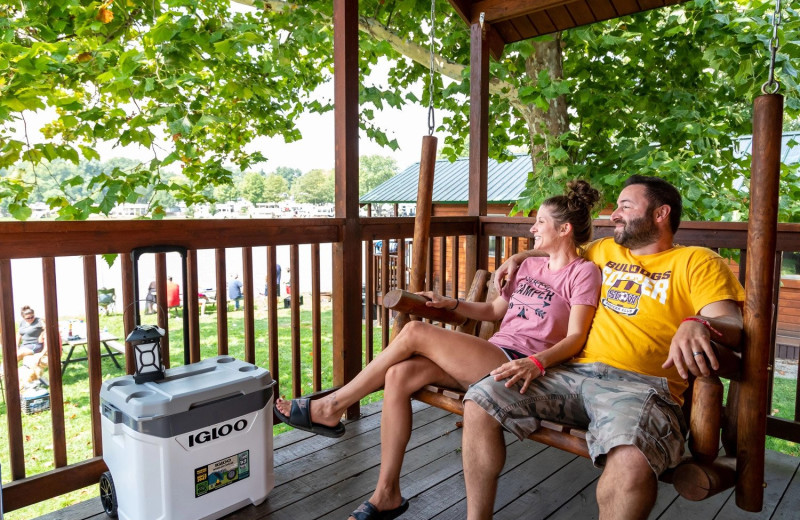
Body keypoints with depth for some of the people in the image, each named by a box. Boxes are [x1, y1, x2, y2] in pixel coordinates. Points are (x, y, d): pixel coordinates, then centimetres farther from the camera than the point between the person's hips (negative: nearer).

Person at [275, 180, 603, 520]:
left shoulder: (583, 272, 1)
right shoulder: (530, 266, 24)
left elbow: (575, 338, -10)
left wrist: (537, 362, -29)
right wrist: (450, 304, 13)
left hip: (517, 368, -7)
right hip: (490, 358, 7)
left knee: (415, 332, -20)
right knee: (400, 374, -17)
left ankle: (330, 408, -5)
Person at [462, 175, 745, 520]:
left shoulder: (697, 262, 9)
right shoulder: (604, 251, 25)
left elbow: (732, 325, -3)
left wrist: (697, 324, -27)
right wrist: (522, 255, 29)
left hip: (640, 384, -5)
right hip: (576, 372, 5)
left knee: (630, 461, -39)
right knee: (480, 402, -13)